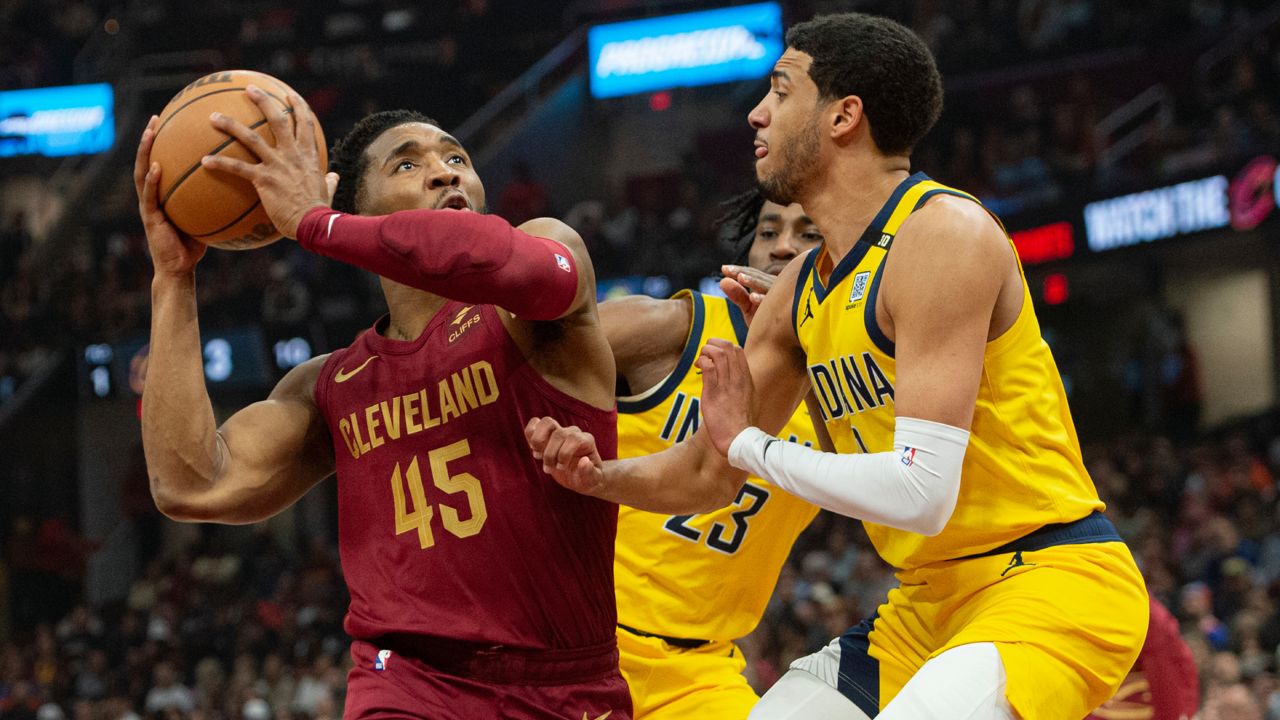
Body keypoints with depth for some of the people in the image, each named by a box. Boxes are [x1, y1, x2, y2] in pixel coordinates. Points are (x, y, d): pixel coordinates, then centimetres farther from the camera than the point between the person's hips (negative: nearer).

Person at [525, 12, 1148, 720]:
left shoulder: (943, 234, -17)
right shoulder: (799, 293, 11)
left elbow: (921, 492, -25)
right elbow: (706, 474, 19)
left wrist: (749, 442, -13)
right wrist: (601, 475, -2)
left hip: (1052, 582, -10)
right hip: (929, 602, 10)